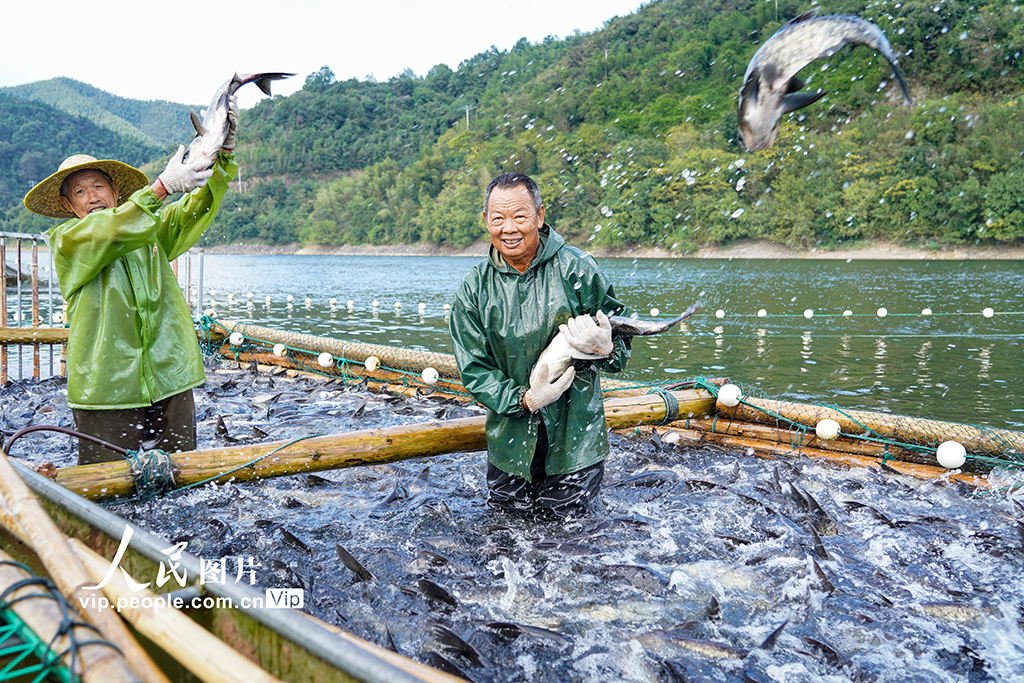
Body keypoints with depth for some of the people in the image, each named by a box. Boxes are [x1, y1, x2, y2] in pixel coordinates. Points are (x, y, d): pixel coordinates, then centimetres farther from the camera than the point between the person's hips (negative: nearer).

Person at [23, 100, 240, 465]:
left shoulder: (152, 228, 14)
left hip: (170, 380, 3)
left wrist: (224, 153, -16)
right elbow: (111, 232, -17)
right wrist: (163, 185, -28)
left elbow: (197, 209, -1)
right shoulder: (66, 240, 3)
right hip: (106, 388, -3)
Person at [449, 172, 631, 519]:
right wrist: (524, 399, -18)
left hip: (575, 442, -2)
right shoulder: (474, 288, -2)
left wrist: (605, 348, -26)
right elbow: (473, 369, -2)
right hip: (510, 443, 2)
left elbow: (622, 332, -2)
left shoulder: (576, 269, -8)